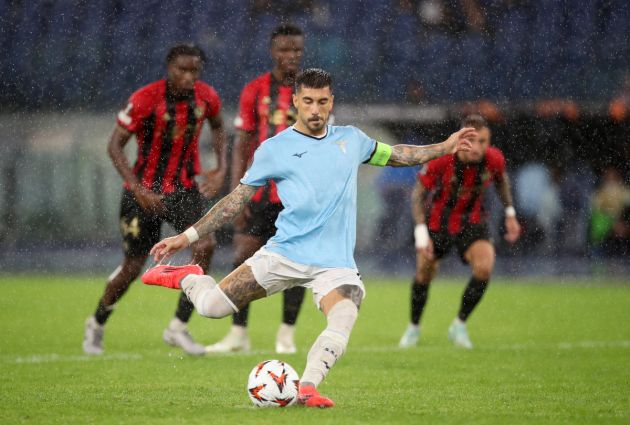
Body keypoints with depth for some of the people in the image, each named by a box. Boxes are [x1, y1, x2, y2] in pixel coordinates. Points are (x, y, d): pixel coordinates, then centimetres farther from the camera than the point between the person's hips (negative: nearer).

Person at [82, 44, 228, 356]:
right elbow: (115, 146, -15)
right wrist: (138, 190, -23)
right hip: (144, 192, -4)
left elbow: (218, 128, 18)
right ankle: (96, 324, 32)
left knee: (205, 245, -21)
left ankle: (179, 327, -9)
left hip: (184, 188, 4)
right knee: (133, 266, 3)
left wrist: (221, 169, 4)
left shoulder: (206, 97, -5)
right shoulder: (145, 100, -20)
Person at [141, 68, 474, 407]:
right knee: (211, 306, -12)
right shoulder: (274, 149, 4)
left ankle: (307, 388, -25)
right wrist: (187, 236, 3)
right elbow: (236, 200, 8)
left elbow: (392, 154, 33)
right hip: (284, 254, -2)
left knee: (341, 328, -29)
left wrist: (444, 147, 27)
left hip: (335, 262, 2)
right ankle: (187, 278, 19)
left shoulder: (351, 138, 14)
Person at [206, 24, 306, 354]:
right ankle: (238, 334, 7)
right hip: (260, 192, 1)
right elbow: (241, 146, 4)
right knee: (244, 258, -1)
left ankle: (286, 334, 11)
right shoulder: (254, 91, 3)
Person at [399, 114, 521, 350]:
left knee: (484, 267, -22)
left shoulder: (494, 160, -21)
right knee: (424, 275, 6)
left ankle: (459, 326, -2)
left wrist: (510, 214, 6)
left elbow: (501, 179, 5)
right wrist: (421, 232, -22)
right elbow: (418, 193, -16)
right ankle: (414, 328, 35)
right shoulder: (440, 160, -30)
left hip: (472, 222, 1)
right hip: (437, 221, -1)